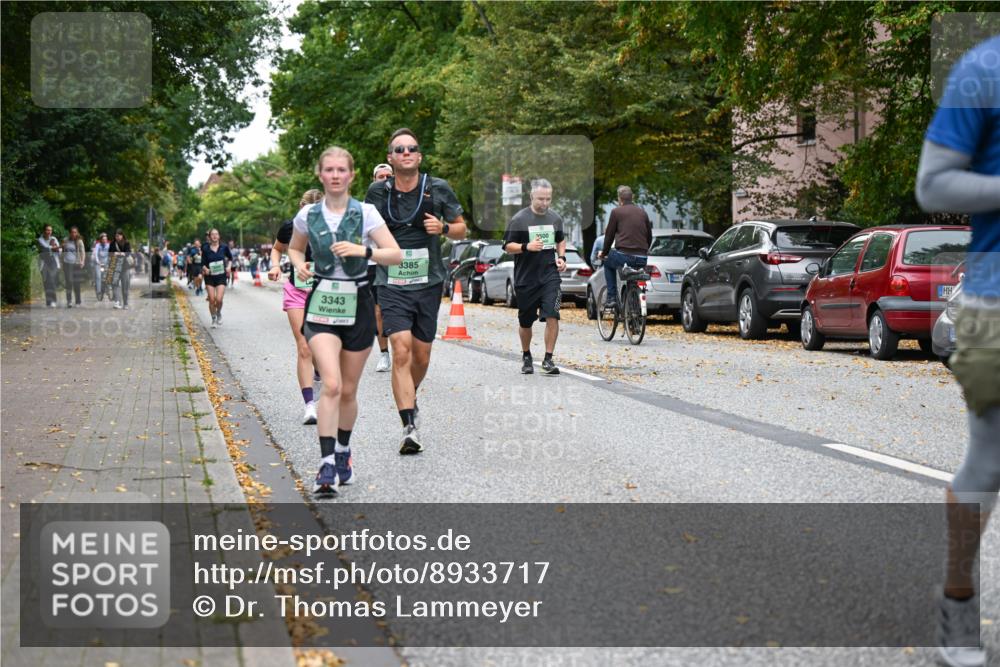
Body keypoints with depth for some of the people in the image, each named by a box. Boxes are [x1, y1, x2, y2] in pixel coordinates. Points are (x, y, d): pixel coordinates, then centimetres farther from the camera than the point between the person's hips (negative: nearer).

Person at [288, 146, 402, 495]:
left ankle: (343, 453, 33)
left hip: (357, 305, 0)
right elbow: (294, 248, 20)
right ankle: (327, 464, -17)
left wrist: (363, 250, -23)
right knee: (331, 385, -18)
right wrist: (299, 265, -2)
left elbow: (396, 254, -7)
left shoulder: (365, 213, -3)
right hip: (322, 304, 0)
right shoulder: (307, 215, 2)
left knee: (348, 390, 11)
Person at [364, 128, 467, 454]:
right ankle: (409, 427, -19)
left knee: (421, 357, 12)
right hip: (392, 285, -2)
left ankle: (410, 397, 44)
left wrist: (443, 227, -11)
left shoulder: (438, 188, 0)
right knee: (401, 352, -17)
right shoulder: (378, 191, 1)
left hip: (429, 283, 2)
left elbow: (461, 229, 10)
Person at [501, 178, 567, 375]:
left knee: (552, 316, -14)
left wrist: (561, 257, 8)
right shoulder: (519, 219, -5)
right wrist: (527, 247, -21)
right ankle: (526, 357, 32)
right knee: (525, 321, 10)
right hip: (526, 278, -2)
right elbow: (508, 247, -4)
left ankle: (548, 359, -6)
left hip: (550, 276, 2)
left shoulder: (555, 218, 8)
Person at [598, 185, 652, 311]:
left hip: (623, 255, -4)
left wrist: (604, 252, 21)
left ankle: (611, 298, 15)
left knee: (608, 263, 27)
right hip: (642, 260, 4)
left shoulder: (616, 211, 2)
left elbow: (609, 235, 5)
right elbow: (650, 236, 21)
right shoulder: (642, 212, 16)